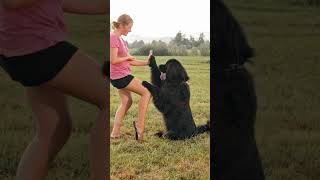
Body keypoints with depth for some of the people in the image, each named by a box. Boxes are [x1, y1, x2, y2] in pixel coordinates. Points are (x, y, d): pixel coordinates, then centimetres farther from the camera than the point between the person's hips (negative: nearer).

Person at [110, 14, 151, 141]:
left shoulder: (120, 39, 14)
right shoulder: (113, 37, -16)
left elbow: (128, 62, 15)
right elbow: (113, 60, -24)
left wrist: (146, 63, 8)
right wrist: (128, 57, -10)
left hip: (121, 76, 10)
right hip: (120, 76, -10)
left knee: (126, 102, 16)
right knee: (146, 92, -6)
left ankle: (115, 132, 16)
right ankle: (140, 124, -2)